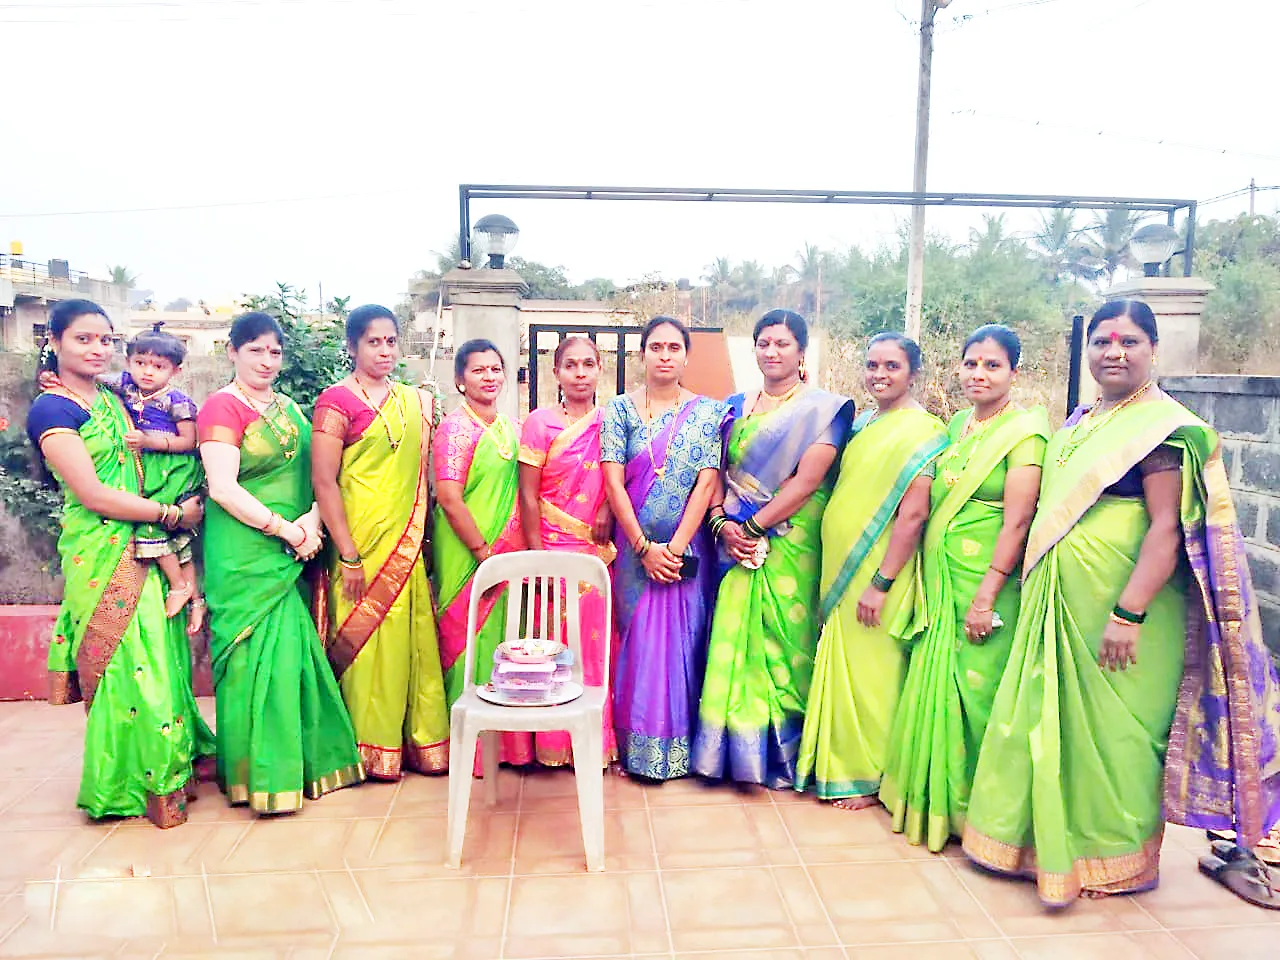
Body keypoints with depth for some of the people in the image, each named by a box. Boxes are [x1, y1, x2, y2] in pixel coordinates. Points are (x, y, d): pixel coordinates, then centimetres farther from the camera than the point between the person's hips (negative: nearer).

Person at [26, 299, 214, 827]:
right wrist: (173, 515, -9)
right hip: (102, 555, -6)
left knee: (157, 659, 10)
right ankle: (134, 785, 16)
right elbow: (92, 494, -14)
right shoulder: (51, 410, -8)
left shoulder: (112, 400, 14)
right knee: (123, 665, 0)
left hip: (145, 547, 6)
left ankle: (168, 766, 25)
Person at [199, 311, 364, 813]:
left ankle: (302, 760, 22)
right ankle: (259, 776, 11)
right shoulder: (223, 406, -6)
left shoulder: (289, 408, 15)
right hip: (244, 554, -7)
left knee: (293, 652, 10)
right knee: (255, 655, -2)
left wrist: (313, 518, -7)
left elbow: (313, 475, 13)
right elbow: (223, 489, -15)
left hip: (290, 554, 7)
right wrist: (288, 529, -15)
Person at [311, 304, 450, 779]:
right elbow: (323, 481, -10)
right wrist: (348, 556, -14)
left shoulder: (417, 401, 13)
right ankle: (371, 751, 19)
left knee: (414, 638, 9)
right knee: (366, 639, 3)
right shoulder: (337, 400, -5)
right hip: (364, 544, -5)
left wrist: (420, 537, 7)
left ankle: (419, 741, 22)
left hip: (408, 543, 5)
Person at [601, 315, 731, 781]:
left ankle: (683, 746, 19)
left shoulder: (707, 412, 3)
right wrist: (645, 548, -12)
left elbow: (707, 483, -4)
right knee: (638, 640, 4)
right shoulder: (619, 409, 2)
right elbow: (613, 483, -5)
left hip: (688, 548, 0)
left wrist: (675, 548, -12)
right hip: (635, 548, 0)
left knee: (685, 640, 5)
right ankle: (639, 745, 17)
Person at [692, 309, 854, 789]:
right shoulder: (736, 406, 14)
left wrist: (753, 526, -15)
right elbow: (717, 472, 8)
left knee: (782, 639, 0)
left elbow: (806, 482, -12)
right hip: (737, 542, 5)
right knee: (733, 638, 5)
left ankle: (782, 754, 15)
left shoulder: (822, 408, -2)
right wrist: (723, 523, -9)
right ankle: (737, 750, 18)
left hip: (790, 541, -4)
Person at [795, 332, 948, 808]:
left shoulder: (922, 430, -13)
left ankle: (868, 775, 19)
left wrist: (881, 582, -21)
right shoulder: (864, 422, 11)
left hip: (877, 572, -7)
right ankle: (841, 764, 30)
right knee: (841, 666, 15)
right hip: (841, 567, 7)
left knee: (868, 671, 2)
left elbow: (913, 512, -19)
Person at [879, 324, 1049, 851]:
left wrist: (986, 594, -19)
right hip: (940, 578, 7)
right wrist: (929, 579, 13)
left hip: (985, 579, -7)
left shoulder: (1024, 432, -9)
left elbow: (1017, 521, -16)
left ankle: (974, 805, 18)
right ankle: (933, 795, 28)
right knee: (936, 681, 12)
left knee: (976, 686, 0)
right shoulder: (956, 424, 12)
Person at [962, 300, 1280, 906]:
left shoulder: (1164, 426, -11)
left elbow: (1167, 529, -18)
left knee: (1111, 727, 5)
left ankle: (1114, 856, 25)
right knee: (1051, 716, 14)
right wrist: (1034, 587, 18)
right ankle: (1049, 836, 31)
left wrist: (1129, 613, -24)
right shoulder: (1079, 423, 13)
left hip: (1119, 606, -7)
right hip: (1058, 602, 7)